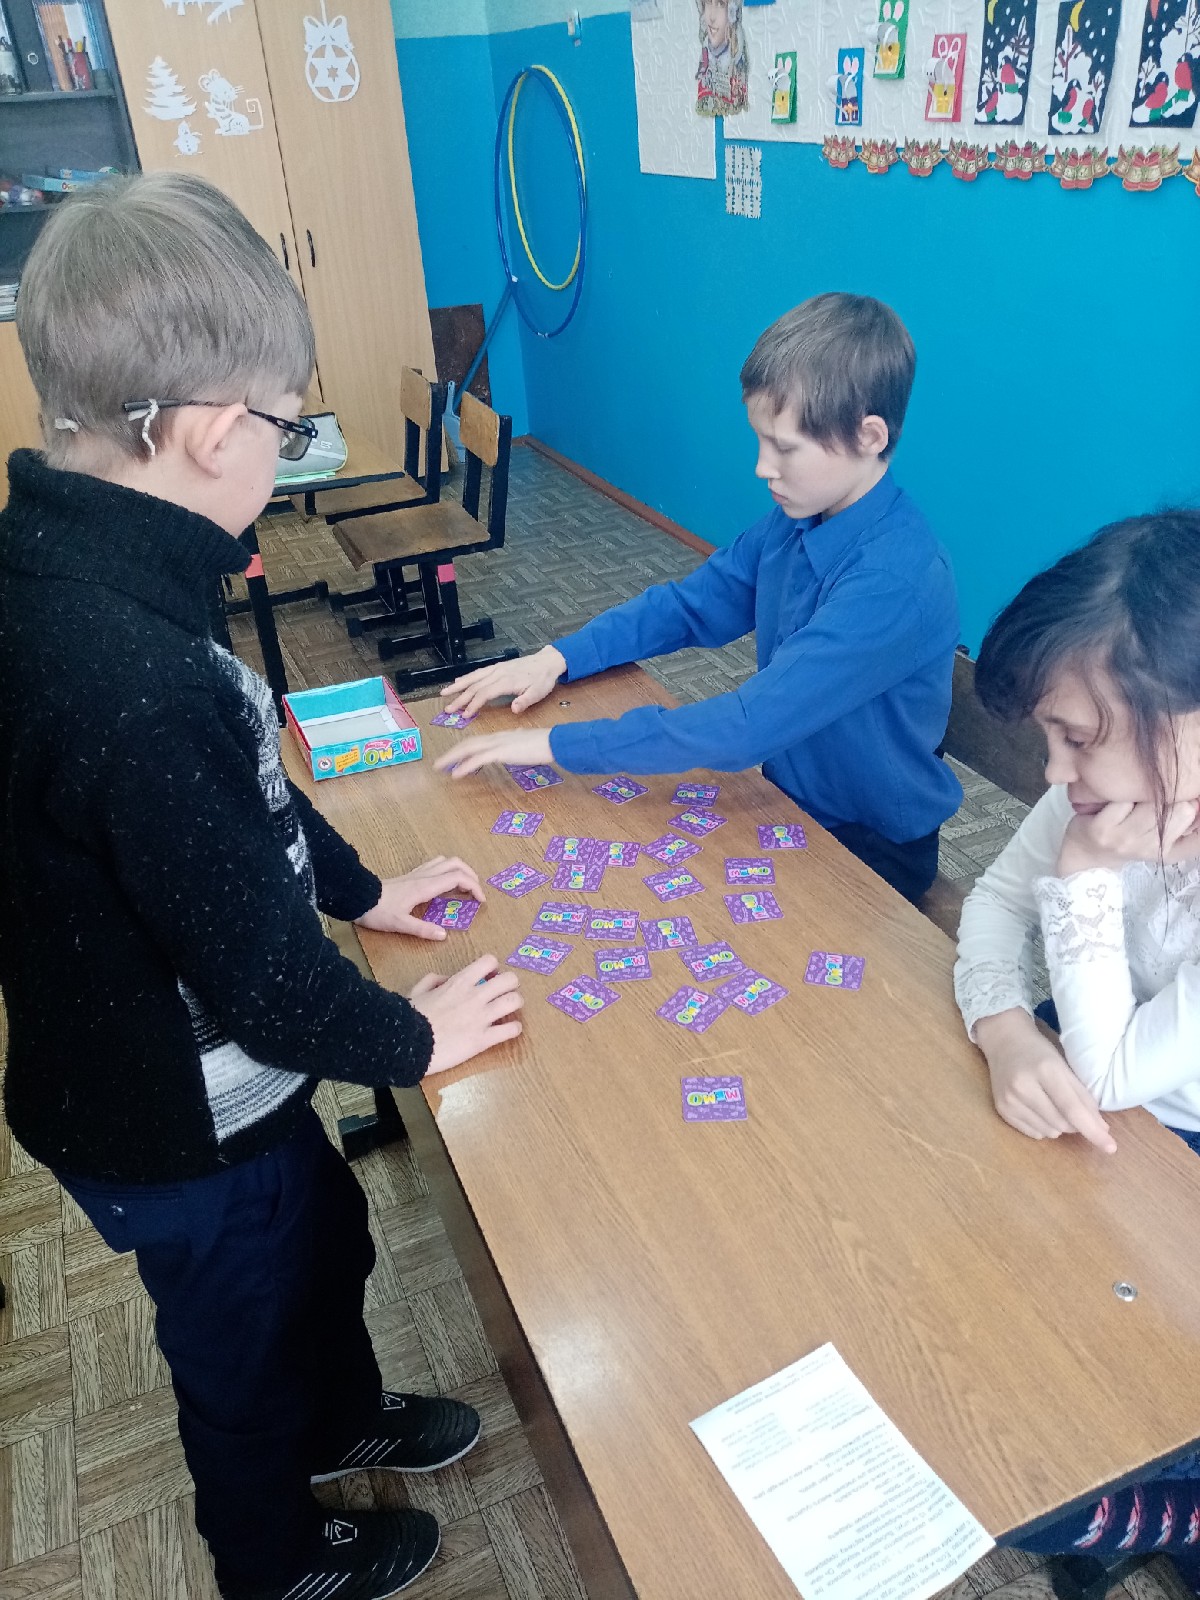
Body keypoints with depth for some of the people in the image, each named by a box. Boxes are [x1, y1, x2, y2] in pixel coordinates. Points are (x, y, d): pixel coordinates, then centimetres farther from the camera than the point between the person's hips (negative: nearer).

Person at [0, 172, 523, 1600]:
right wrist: (410, 1039, -13)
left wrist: (361, 888, 10)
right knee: (245, 1349, 22)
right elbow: (256, 965, -30)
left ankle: (342, 1418, 62)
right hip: (180, 1133, -7)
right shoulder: (139, 686, -40)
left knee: (326, 1242, 31)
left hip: (130, 1073, 8)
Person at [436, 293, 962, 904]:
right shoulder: (796, 519, -7)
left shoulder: (897, 580, -32)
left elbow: (748, 724, -35)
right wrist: (558, 657, -10)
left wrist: (556, 743, -31)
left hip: (875, 853, -6)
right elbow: (690, 604, 4)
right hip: (792, 803, 6)